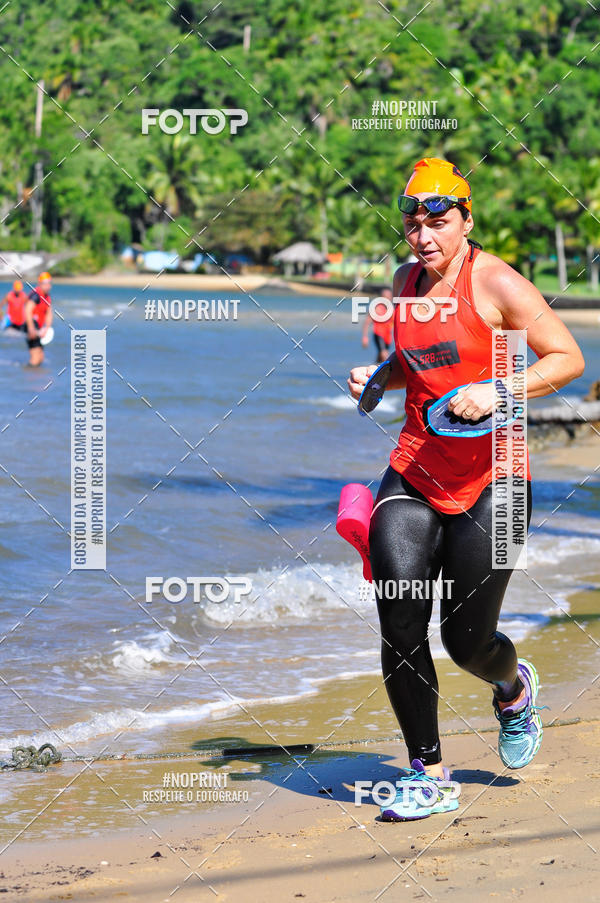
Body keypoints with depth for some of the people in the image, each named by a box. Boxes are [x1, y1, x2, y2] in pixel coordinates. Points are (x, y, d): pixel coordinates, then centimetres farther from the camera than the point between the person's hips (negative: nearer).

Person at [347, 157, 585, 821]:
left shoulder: (493, 281, -9)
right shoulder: (407, 282, 10)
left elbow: (568, 359, -8)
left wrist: (497, 392, -21)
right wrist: (376, 380, 5)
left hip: (489, 478, -5)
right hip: (415, 471, 5)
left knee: (467, 640, 0)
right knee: (399, 628, -8)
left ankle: (513, 688, 37)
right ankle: (427, 776, 5)